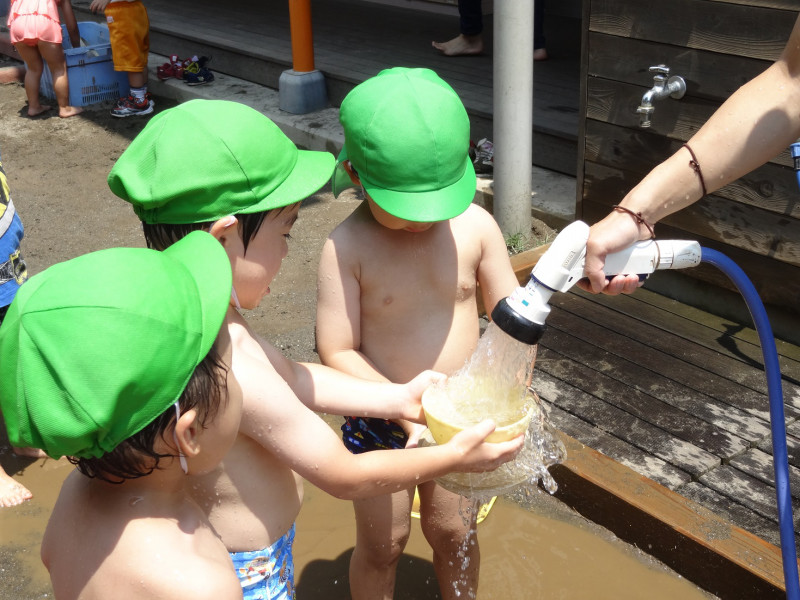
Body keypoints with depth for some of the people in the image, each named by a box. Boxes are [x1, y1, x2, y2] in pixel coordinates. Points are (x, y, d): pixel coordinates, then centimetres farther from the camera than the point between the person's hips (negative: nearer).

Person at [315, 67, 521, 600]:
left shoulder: (475, 227, -12)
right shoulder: (348, 248, -21)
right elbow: (336, 351, -19)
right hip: (380, 418, -2)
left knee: (453, 530, 22)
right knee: (383, 542, 16)